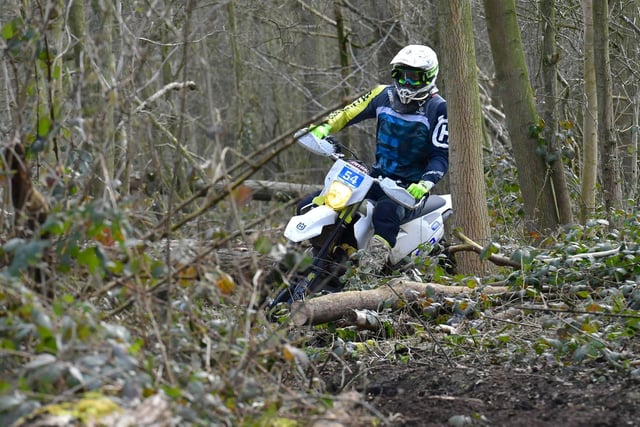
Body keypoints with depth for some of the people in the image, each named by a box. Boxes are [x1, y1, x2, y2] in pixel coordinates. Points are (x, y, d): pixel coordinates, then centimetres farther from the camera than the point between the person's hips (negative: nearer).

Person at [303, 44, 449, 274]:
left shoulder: (438, 109, -9)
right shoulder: (385, 95, 5)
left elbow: (440, 155, -12)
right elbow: (348, 112, 9)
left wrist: (424, 184, -29)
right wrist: (323, 128, -10)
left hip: (410, 186, -6)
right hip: (377, 176, 6)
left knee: (386, 211, -43)